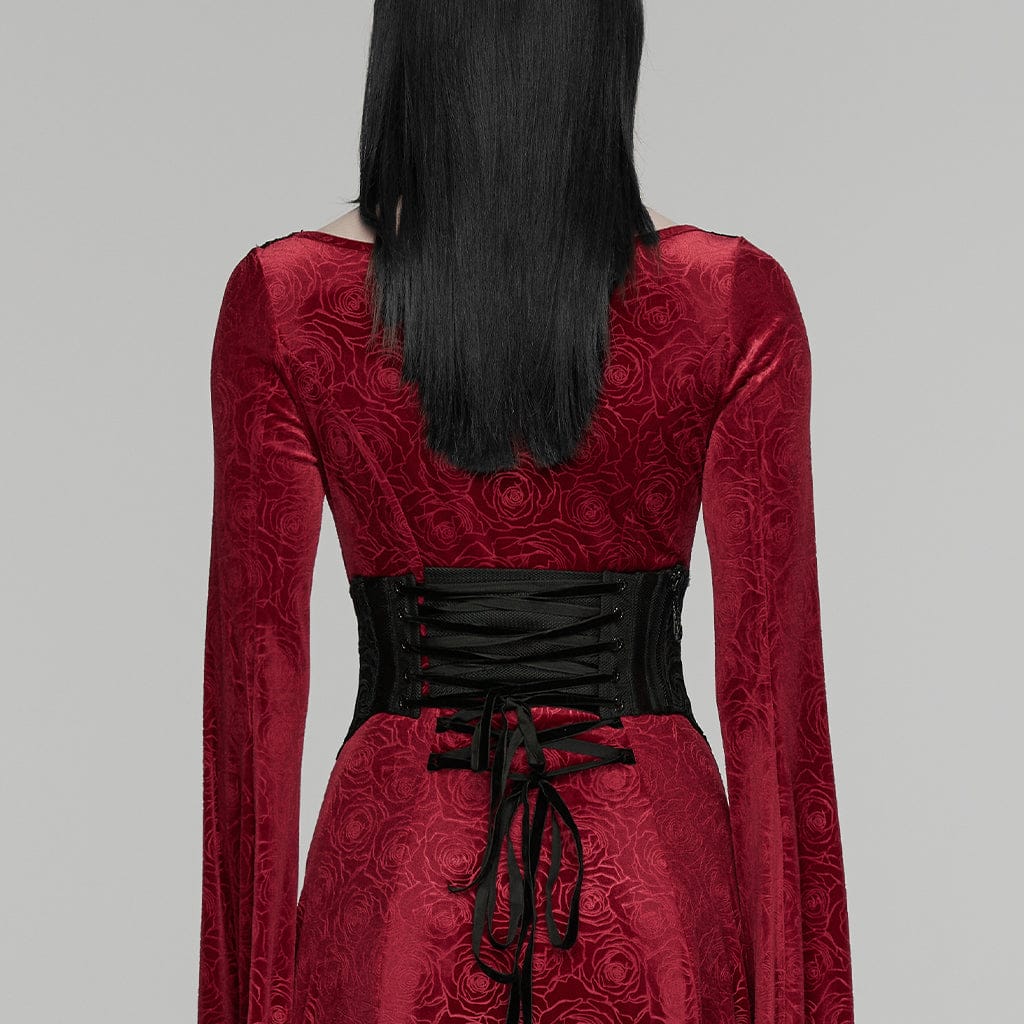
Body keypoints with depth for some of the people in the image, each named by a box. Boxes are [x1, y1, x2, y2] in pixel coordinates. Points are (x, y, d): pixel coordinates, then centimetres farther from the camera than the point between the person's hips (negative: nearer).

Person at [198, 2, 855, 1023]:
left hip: (395, 897, 0)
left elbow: (256, 682, -5)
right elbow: (771, 689, -7)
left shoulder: (285, 300, -9)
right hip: (656, 900, 0)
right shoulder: (733, 301, -9)